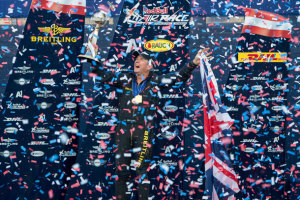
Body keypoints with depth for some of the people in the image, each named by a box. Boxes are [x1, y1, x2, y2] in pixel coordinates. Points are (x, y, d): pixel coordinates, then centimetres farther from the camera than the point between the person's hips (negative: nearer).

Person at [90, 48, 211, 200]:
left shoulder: (156, 81, 3)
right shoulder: (125, 79, 8)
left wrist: (194, 63, -13)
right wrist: (93, 61, -4)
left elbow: (179, 77, -1)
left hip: (144, 131, -3)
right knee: (121, 169, 6)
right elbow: (105, 76, 8)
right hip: (123, 129, 3)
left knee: (141, 170, -1)